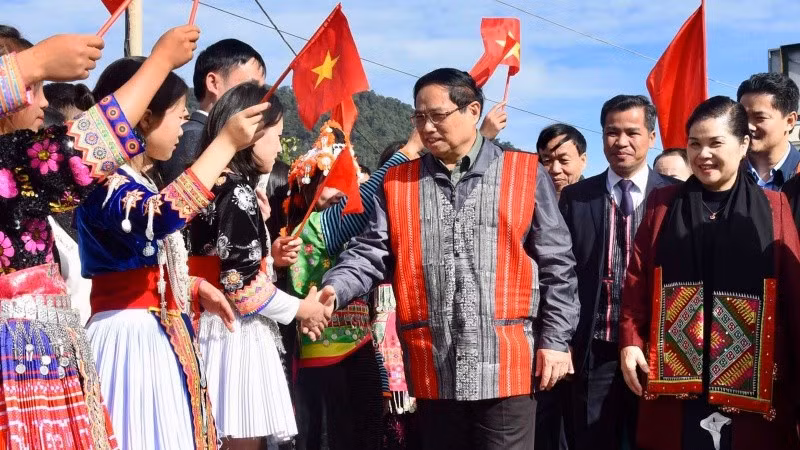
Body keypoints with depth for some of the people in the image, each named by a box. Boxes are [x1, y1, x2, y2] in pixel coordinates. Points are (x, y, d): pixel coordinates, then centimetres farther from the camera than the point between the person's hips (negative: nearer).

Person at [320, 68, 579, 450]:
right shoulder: (397, 183, 10)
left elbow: (556, 266, 3)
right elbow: (370, 253, 4)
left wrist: (555, 341, -2)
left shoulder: (526, 175, 3)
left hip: (506, 367, -3)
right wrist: (332, 292, -15)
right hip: (433, 371, 3)